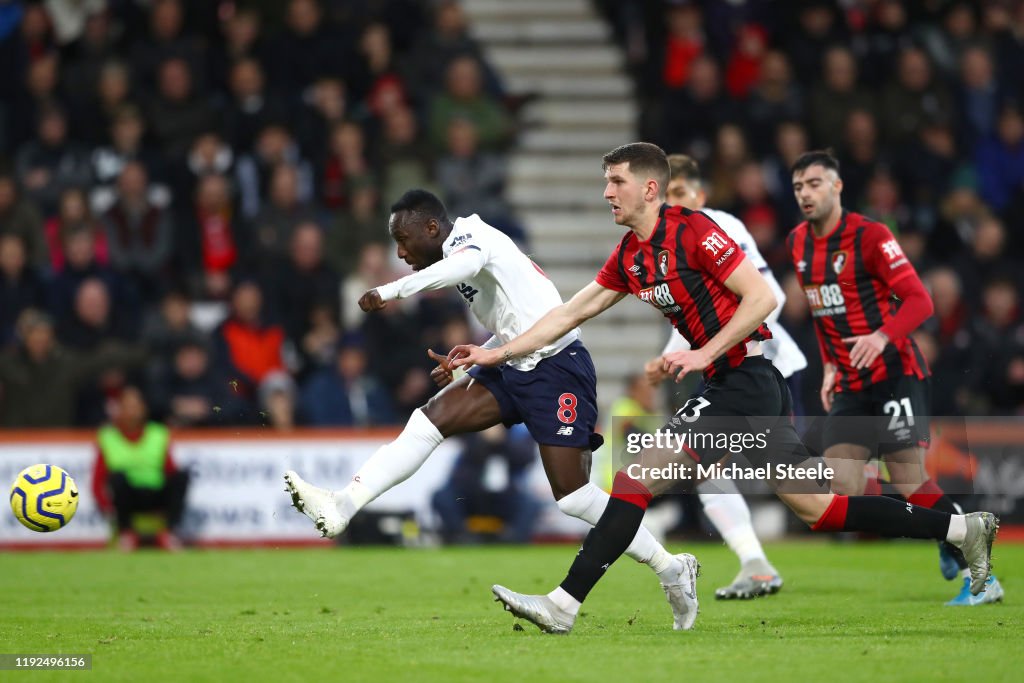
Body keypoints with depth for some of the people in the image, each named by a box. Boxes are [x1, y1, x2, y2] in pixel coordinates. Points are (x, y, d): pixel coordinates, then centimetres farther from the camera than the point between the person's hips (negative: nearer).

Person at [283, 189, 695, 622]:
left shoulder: (469, 234, -9)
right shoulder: (462, 251, 18)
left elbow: (464, 264, -36)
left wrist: (391, 291, -39)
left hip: (557, 367, -9)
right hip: (516, 370, 9)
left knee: (572, 496, -11)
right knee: (428, 421, -5)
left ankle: (669, 569, 1)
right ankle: (341, 508, -12)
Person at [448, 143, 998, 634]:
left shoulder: (692, 231, -13)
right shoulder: (628, 257, 13)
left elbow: (761, 297, -15)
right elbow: (568, 314, 19)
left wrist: (705, 354, -19)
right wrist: (496, 353, 14)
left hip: (744, 379, -9)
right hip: (741, 385, 9)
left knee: (637, 477, -13)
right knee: (815, 505, 8)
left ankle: (564, 605, -13)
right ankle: (963, 529, 12)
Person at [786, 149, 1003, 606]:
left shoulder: (870, 237, -11)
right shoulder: (797, 244, 10)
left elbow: (919, 300, -17)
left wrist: (883, 336, -33)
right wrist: (830, 366, 12)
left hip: (896, 375, -7)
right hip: (850, 384, 7)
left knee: (909, 482, -13)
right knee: (840, 487, -5)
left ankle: (981, 576, -5)